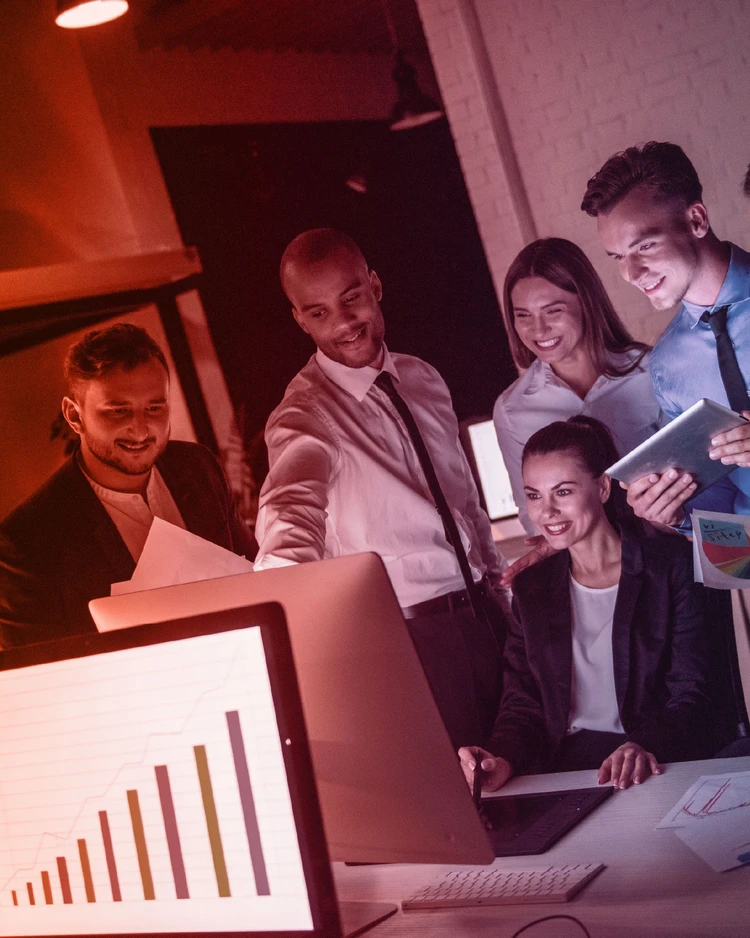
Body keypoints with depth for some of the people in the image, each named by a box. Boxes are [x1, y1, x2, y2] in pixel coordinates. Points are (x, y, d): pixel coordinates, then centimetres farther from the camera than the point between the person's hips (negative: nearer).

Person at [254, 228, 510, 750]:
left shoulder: (424, 380, 8)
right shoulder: (305, 418, -13)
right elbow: (292, 506, -35)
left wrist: (502, 597, 15)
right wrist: (285, 567, -56)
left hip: (486, 618, 6)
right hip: (412, 640, -6)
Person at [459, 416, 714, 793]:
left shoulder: (672, 564, 1)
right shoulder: (531, 586, 15)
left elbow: (692, 695, -5)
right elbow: (522, 705, 11)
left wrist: (645, 748, -25)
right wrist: (502, 759, -12)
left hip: (664, 770, -3)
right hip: (565, 770, 4)